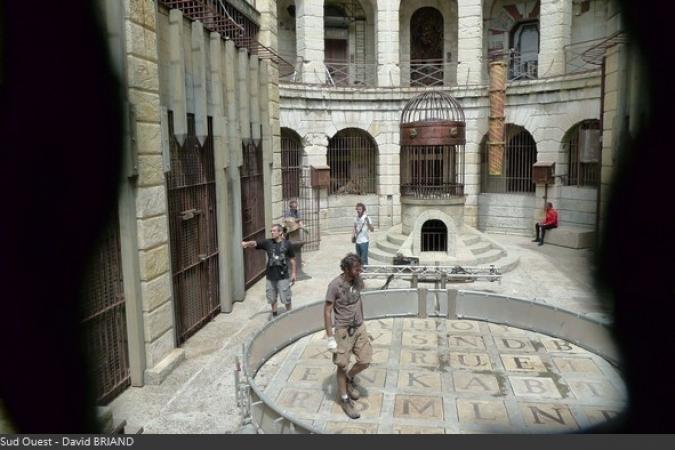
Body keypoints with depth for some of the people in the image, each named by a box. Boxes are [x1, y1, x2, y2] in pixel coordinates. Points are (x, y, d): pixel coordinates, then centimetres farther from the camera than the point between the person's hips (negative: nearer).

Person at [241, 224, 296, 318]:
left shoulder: (287, 244, -5)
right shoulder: (267, 243, -2)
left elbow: (292, 259, 2)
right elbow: (255, 243, -16)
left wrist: (293, 273, 2)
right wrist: (247, 243, -37)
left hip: (283, 276, -3)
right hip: (270, 276, 3)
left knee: (286, 298, 4)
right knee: (272, 298, 15)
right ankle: (274, 315, 33)